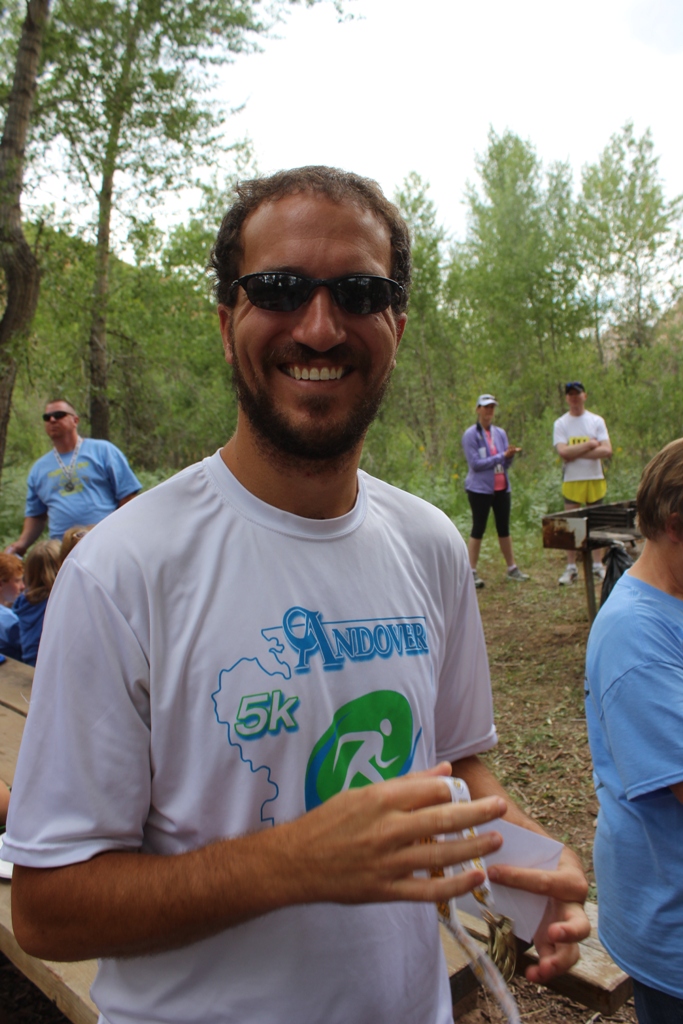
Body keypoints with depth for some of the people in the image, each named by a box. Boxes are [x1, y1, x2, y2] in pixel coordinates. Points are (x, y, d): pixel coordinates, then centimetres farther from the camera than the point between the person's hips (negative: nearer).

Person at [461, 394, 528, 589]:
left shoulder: (500, 433, 9)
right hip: (480, 489, -5)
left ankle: (512, 568, 20)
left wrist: (511, 455, -12)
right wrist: (502, 456, -16)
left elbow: (506, 465, 10)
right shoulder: (471, 435, -7)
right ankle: (472, 572, 5)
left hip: (501, 488, 5)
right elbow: (475, 463, -16)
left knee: (504, 528, 11)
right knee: (478, 529, -1)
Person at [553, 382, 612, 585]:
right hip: (571, 481, -1)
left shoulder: (597, 421, 3)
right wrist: (590, 444, -11)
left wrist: (577, 453, -14)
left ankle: (598, 565, 17)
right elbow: (563, 452, -14)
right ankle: (571, 568, 9)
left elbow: (607, 450, -9)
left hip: (595, 479, 1)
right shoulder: (560, 424, 1)